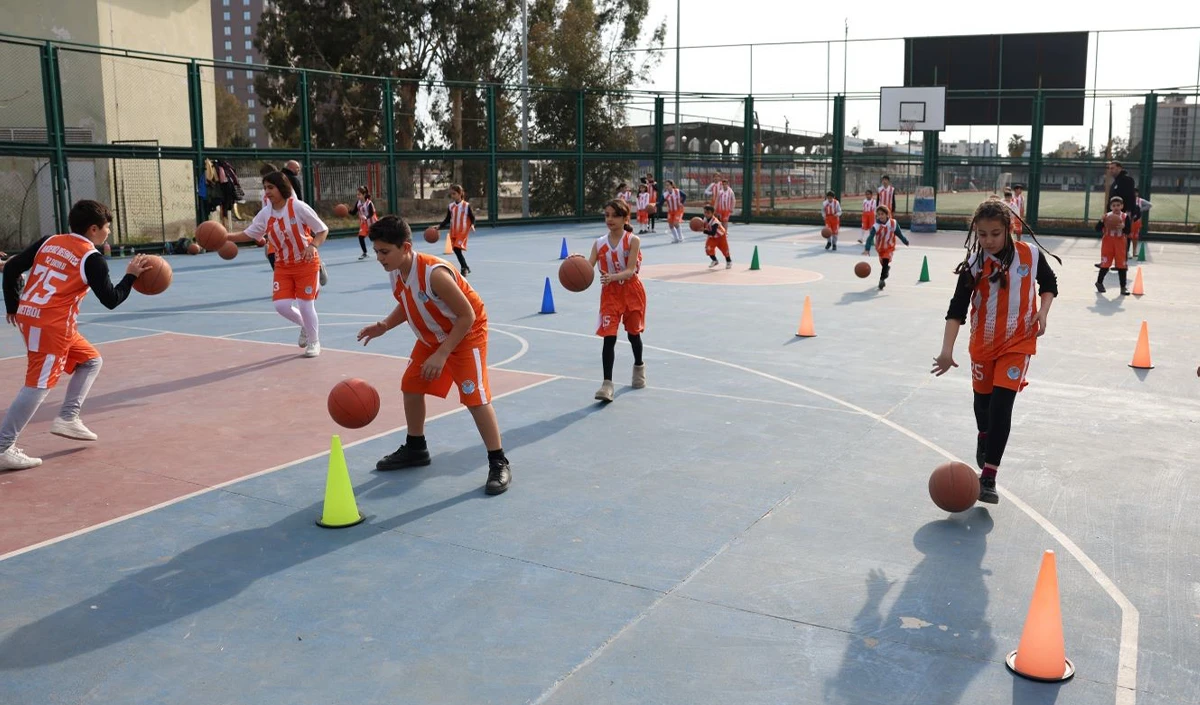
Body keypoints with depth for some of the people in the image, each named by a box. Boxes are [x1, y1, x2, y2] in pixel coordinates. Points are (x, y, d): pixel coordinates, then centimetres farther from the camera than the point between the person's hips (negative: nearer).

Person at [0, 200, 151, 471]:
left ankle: (67, 419, 16)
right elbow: (111, 300, -5)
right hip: (52, 324, -9)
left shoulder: (49, 242, 13)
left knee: (91, 360, 20)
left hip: (27, 316, 9)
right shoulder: (92, 258, -6)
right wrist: (130, 275, 8)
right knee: (39, 384, -8)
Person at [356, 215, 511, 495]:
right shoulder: (396, 272, -10)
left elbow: (467, 316, -29)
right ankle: (415, 448, 31)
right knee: (411, 385, 13)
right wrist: (384, 326, -8)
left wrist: (442, 354, -30)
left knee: (475, 397, -15)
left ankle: (499, 464, -6)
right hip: (431, 336, 9)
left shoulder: (434, 273, -35)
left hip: (466, 333, -9)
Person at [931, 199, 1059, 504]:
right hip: (983, 343, 2)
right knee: (982, 400, 17)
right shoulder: (974, 264, -12)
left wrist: (1042, 313, -9)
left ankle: (988, 478, -11)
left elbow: (1049, 284, 9)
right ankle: (984, 437, 52)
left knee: (1001, 406, -13)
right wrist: (947, 350, -27)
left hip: (1018, 343, -1)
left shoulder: (1030, 254, -10)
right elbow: (957, 310, -17)